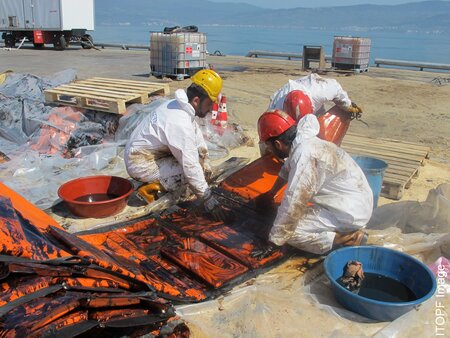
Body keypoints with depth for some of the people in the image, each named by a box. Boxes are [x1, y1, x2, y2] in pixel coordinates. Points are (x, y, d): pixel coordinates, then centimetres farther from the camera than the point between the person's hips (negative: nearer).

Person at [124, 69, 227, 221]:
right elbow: (190, 167, -30)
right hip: (141, 164, -9)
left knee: (199, 150, 4)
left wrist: (206, 167, 7)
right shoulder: (180, 123, -29)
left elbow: (199, 141, 9)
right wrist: (209, 200, -25)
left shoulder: (177, 105, -1)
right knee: (190, 172, -21)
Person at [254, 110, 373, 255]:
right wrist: (270, 194, 38)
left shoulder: (303, 155, -25)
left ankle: (343, 239, -11)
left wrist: (274, 240, -14)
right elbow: (287, 170, 24)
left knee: (290, 232, -13)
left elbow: (291, 207, -25)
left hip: (350, 211, -9)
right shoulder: (302, 141, 4)